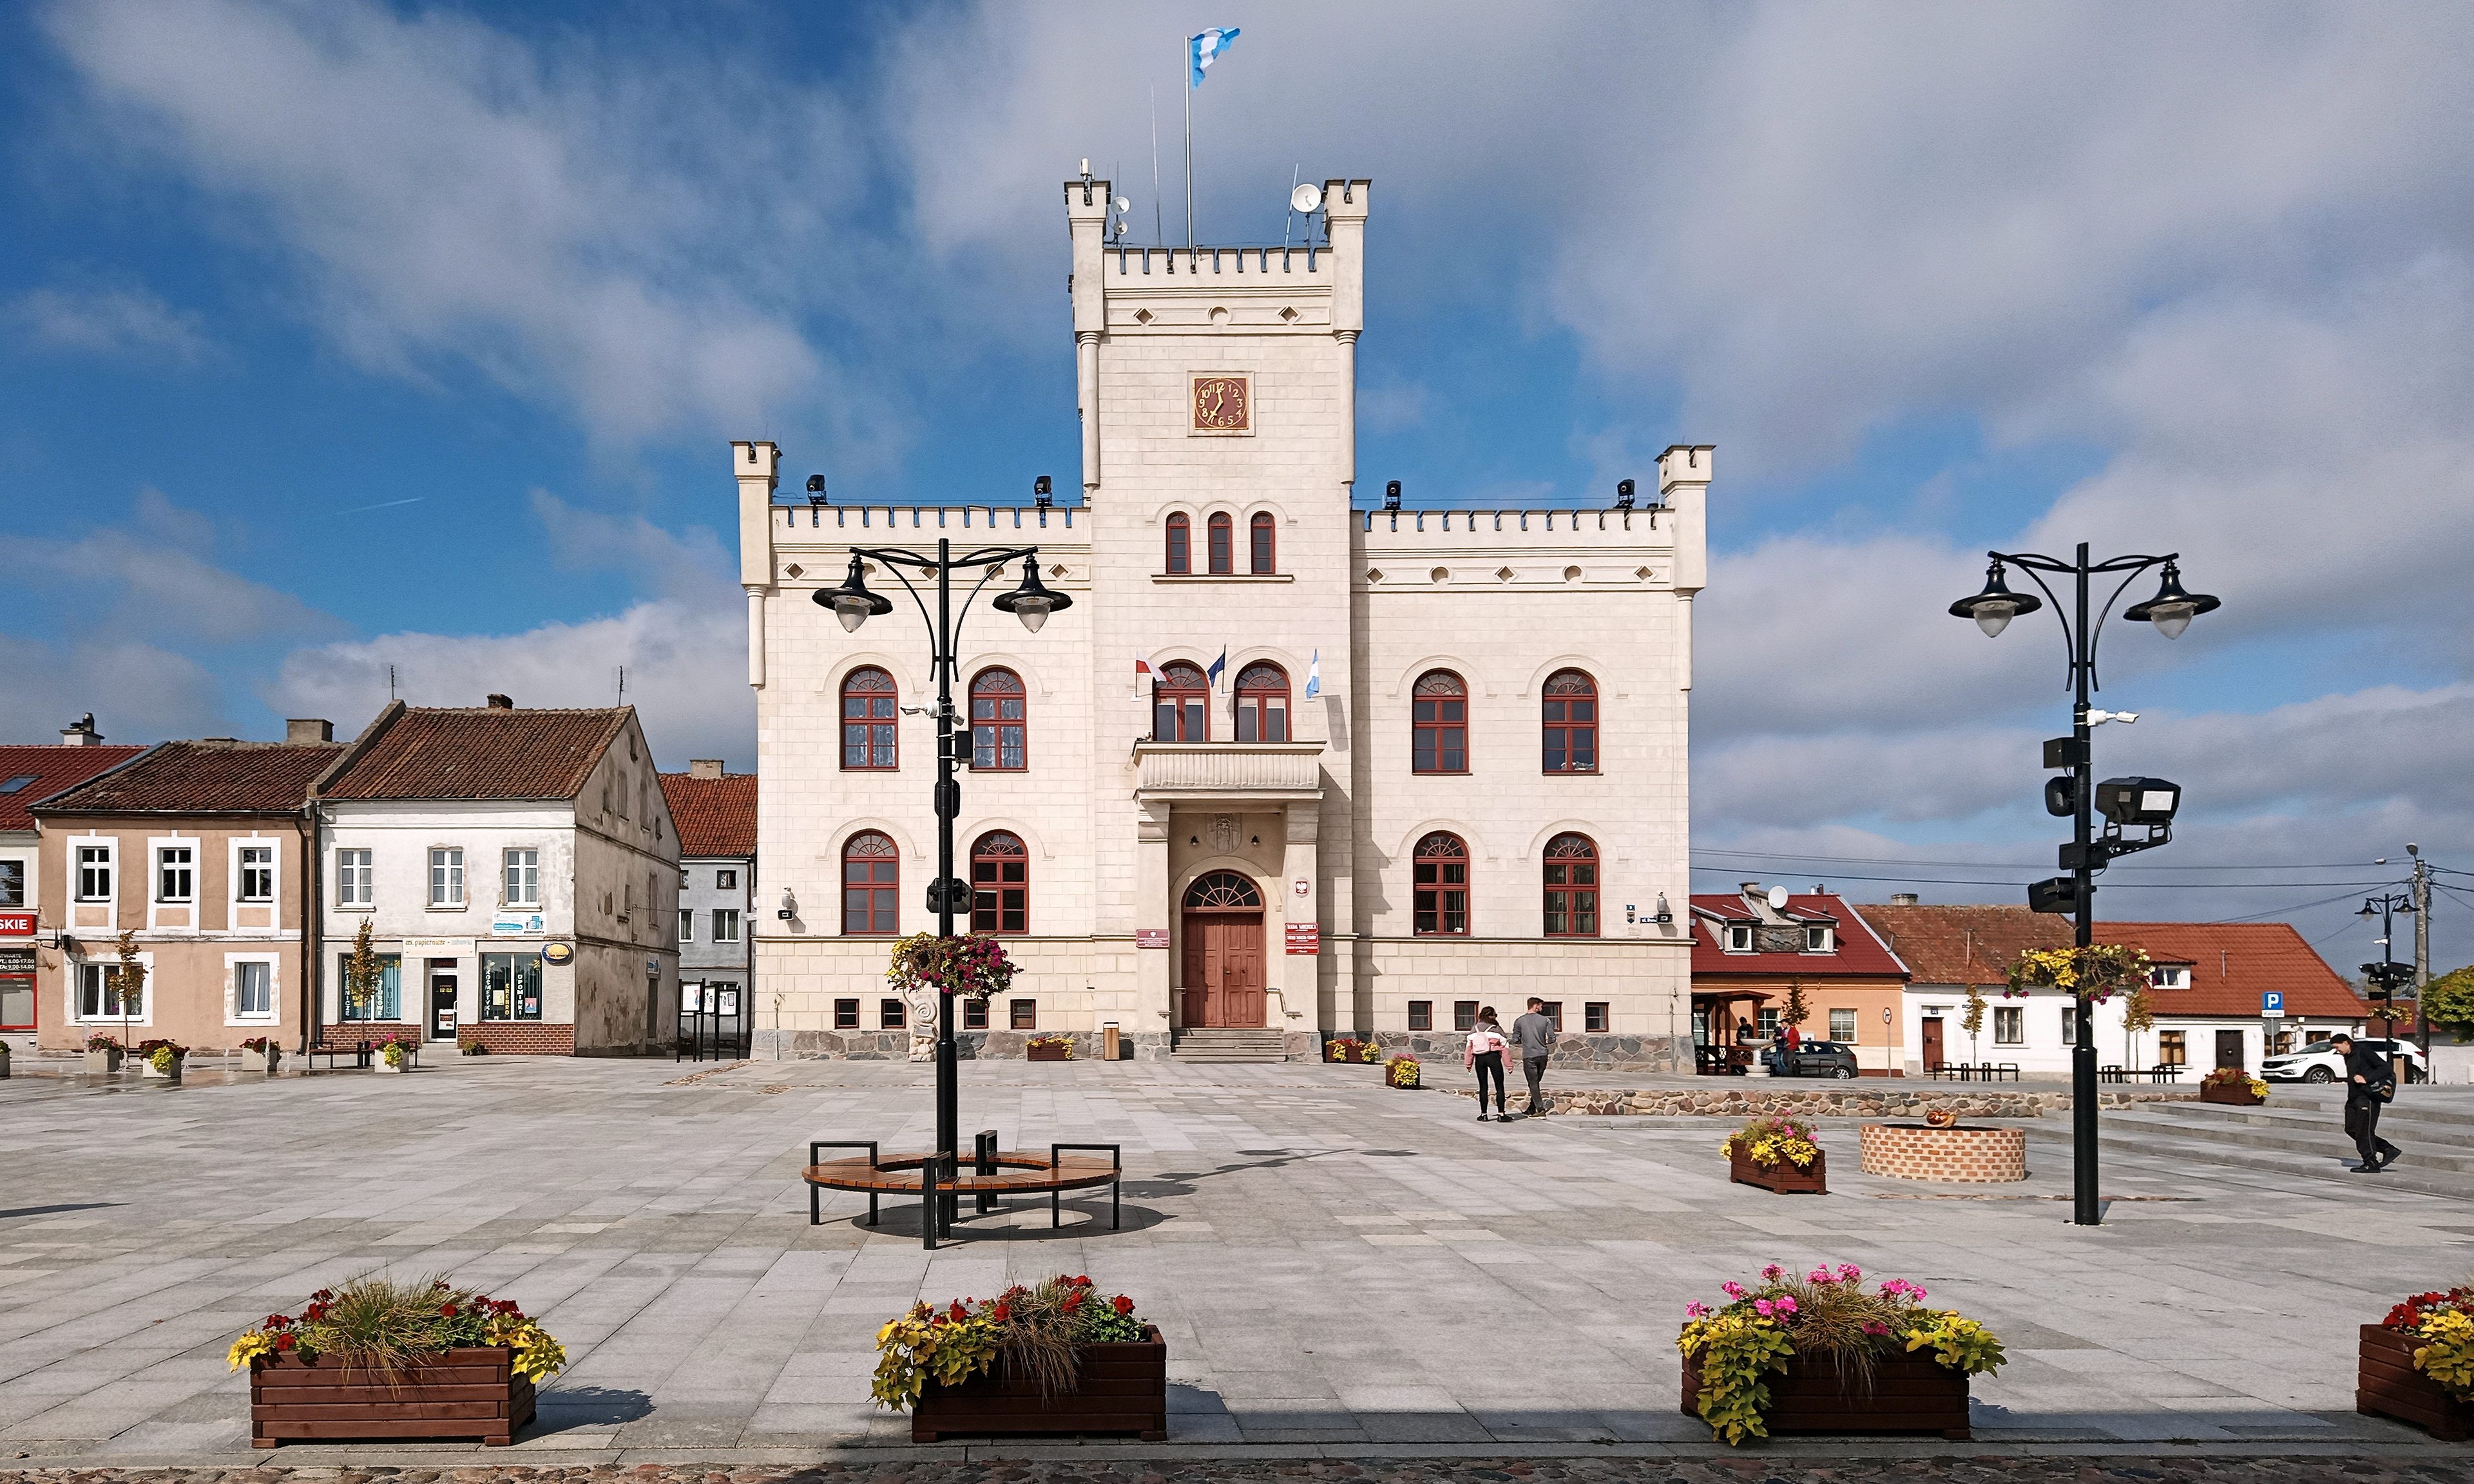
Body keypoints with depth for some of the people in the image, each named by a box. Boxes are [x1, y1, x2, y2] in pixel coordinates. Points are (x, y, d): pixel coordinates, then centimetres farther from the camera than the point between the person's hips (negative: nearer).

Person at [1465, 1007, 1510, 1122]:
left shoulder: (1475, 1030, 6)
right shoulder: (1496, 1029, -4)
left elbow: (1469, 1046, 7)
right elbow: (1504, 1047, -4)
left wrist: (1468, 1063, 14)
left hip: (1479, 1060, 4)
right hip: (1493, 1057, -4)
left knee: (1483, 1087, 11)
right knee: (1499, 1087, 2)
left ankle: (1483, 1114, 12)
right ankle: (1501, 1114, -2)